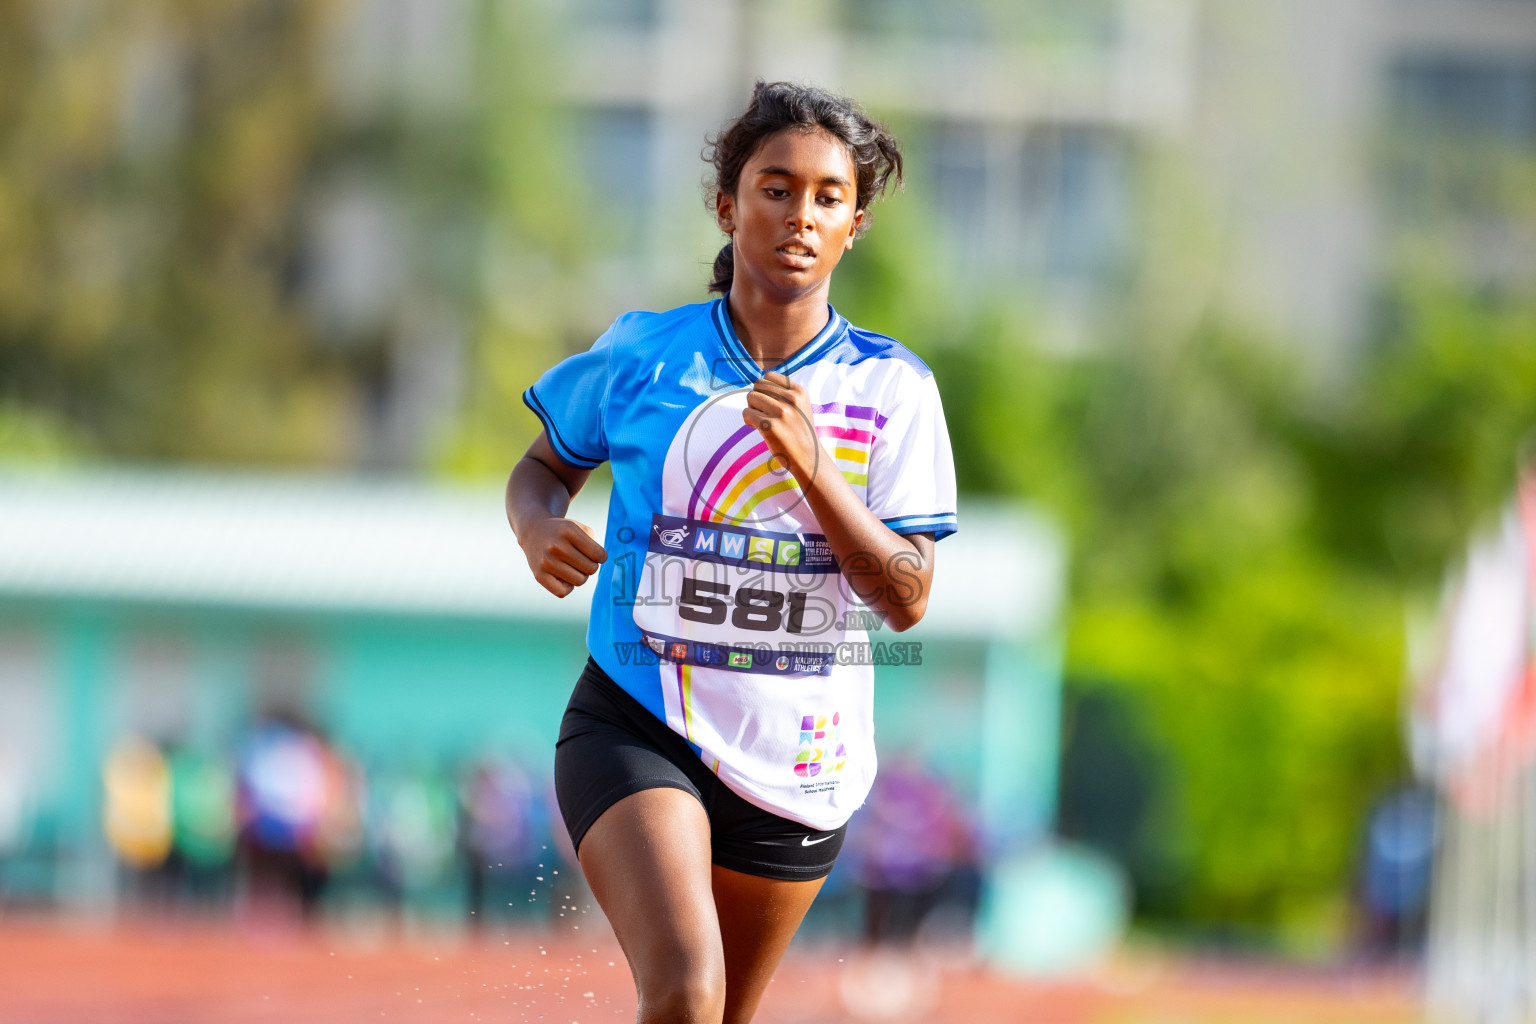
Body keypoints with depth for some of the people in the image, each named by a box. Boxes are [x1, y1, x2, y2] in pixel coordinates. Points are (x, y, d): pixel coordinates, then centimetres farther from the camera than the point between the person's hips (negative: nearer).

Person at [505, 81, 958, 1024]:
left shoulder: (894, 388, -1)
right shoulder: (642, 354, -2)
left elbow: (908, 600, -7)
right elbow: (546, 465, 16)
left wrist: (813, 467, -21)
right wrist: (540, 528, -8)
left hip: (797, 767, 3)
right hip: (637, 733, -3)